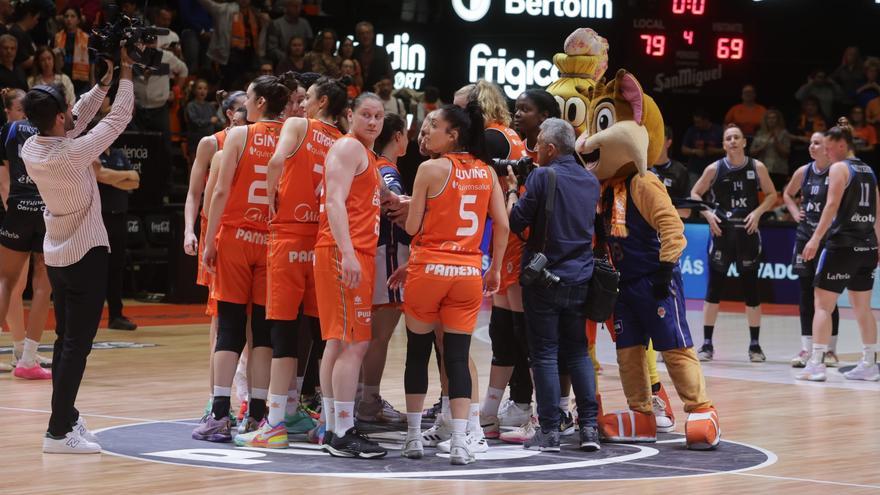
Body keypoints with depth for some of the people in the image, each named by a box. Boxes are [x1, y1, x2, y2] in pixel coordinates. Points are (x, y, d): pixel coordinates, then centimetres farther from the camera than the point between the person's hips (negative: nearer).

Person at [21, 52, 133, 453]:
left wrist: (103, 84, 11)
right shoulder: (73, 153, -23)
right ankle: (59, 431, -8)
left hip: (55, 254, 8)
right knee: (77, 343, -6)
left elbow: (77, 120, 13)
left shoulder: (30, 149, -3)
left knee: (65, 340, 17)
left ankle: (66, 416, 26)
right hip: (86, 253, -8)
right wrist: (125, 77, 0)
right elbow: (118, 119, -12)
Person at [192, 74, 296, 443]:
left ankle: (219, 414, -4)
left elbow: (221, 192, -7)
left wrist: (210, 242, -3)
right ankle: (257, 414, 5)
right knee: (264, 330, 6)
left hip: (235, 237, -2)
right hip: (273, 242, 2)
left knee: (229, 329, 1)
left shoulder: (239, 135, -4)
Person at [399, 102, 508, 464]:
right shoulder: (486, 172, 7)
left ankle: (414, 437, 15)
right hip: (469, 272, 3)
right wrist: (495, 269, 14)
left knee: (418, 352, 11)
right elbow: (502, 225, 5)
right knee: (458, 357, 3)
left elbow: (412, 227, -5)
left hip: (429, 268, -3)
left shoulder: (431, 169, -7)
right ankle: (462, 442, -6)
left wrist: (409, 208, 16)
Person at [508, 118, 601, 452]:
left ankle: (549, 431, -1)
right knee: (578, 352, 12)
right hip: (579, 279, 6)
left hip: (544, 278, -5)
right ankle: (589, 427, 6)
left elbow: (516, 222, -10)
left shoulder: (543, 177, -11)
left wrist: (512, 189, 6)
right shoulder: (590, 181, 9)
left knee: (545, 354, 0)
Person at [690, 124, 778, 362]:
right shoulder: (715, 169, -1)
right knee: (714, 288, 0)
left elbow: (771, 194, 8)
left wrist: (758, 212, -9)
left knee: (751, 288, 4)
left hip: (747, 232, 0)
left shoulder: (757, 167, 0)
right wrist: (708, 213, -9)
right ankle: (707, 344, 5)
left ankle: (755, 345, 12)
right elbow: (695, 194, 7)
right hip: (721, 231, 0)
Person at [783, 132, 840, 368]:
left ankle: (830, 350, 10)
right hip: (806, 237, 5)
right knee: (806, 294, 4)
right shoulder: (803, 172, 7)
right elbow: (788, 194, 24)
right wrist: (795, 213, 10)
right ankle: (806, 349, 7)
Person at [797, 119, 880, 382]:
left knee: (823, 304, -4)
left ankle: (816, 364, -10)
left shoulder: (839, 168, -6)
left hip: (842, 244, -7)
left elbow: (832, 205, -17)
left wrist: (815, 238, -20)